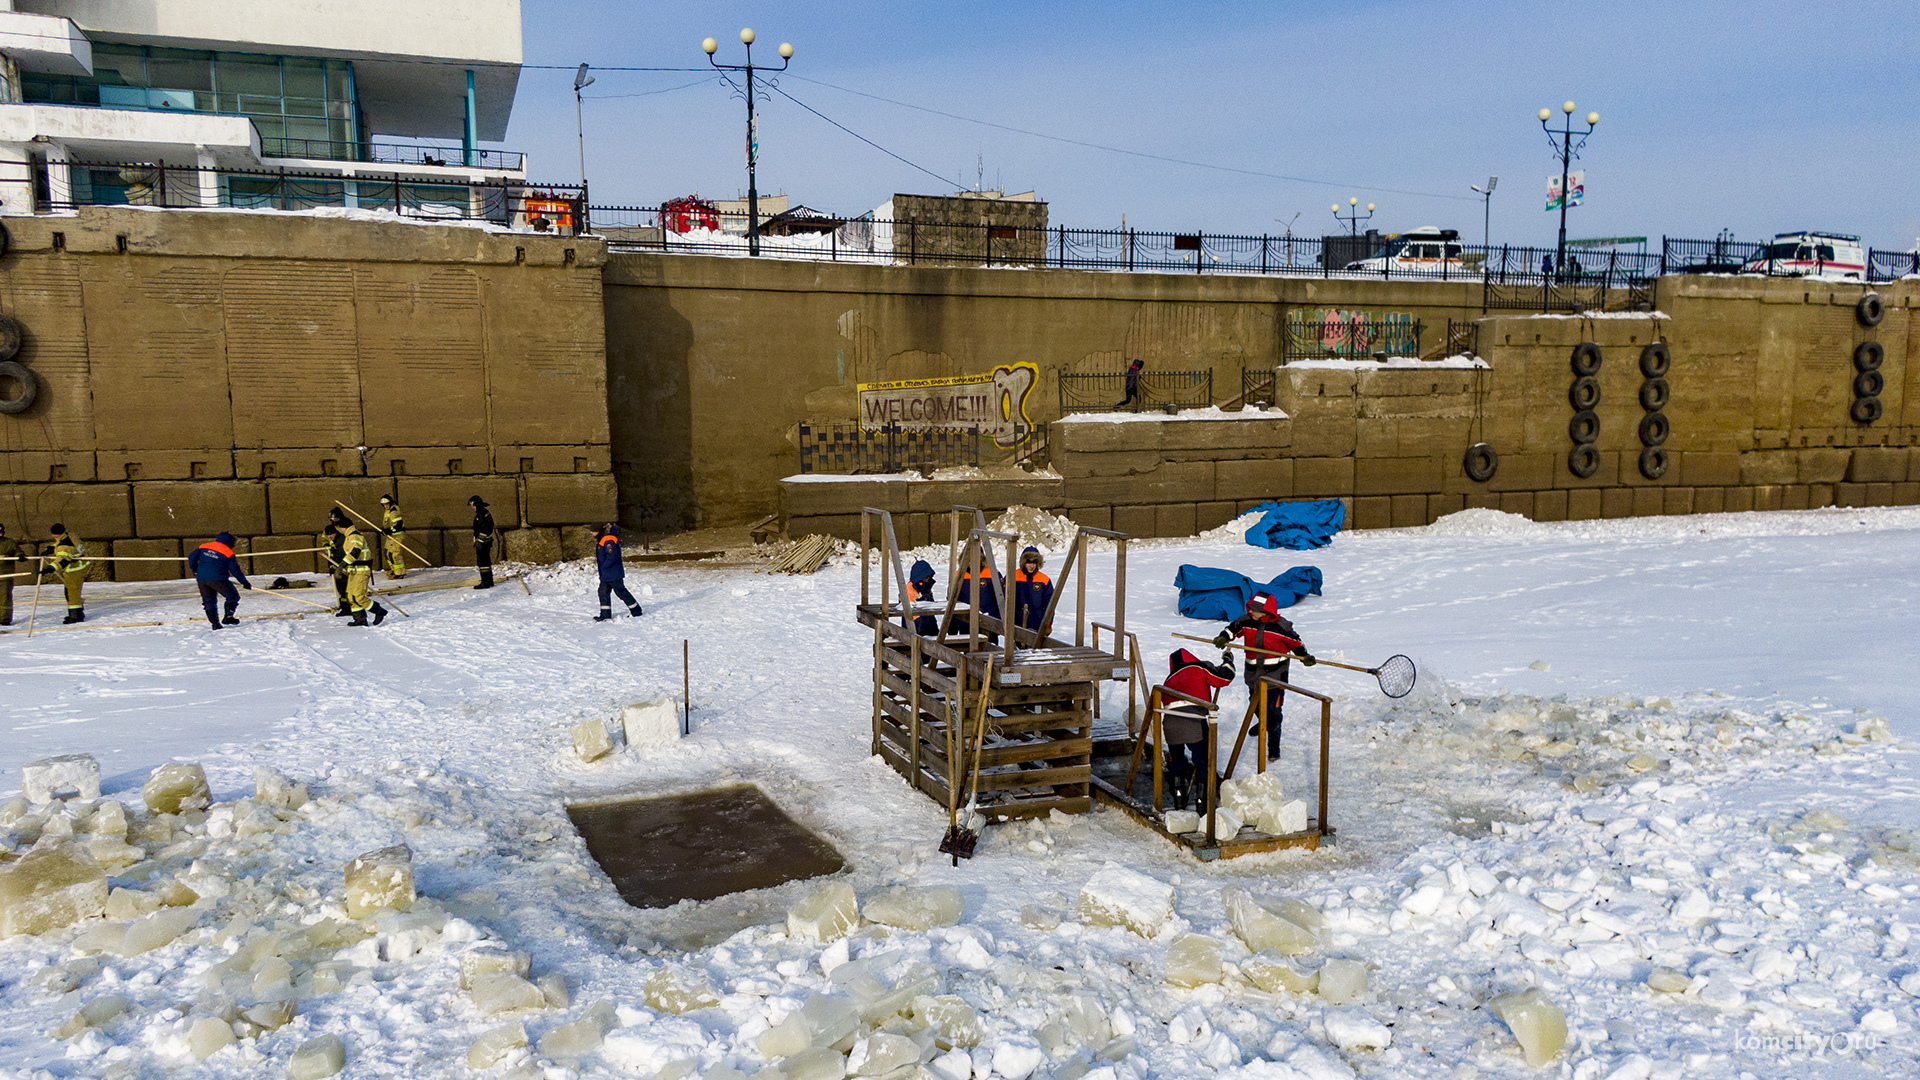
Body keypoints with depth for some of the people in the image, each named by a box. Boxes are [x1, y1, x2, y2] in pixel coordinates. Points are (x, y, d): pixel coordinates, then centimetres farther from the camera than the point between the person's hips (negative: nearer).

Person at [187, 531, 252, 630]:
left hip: (202, 579, 5)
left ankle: (215, 623, 10)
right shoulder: (228, 553, -5)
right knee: (233, 597, 11)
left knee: (209, 601, 14)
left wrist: (195, 570, 28)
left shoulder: (203, 547, 11)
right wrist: (244, 582, 4)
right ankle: (228, 617, 3)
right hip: (218, 580, -5)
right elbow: (235, 570, -4)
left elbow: (192, 558, 12)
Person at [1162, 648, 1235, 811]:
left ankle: (1179, 802, 24)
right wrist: (1227, 661, 28)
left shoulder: (1169, 680, 31)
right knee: (1203, 760, 7)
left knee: (1176, 760, 20)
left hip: (1170, 723, 4)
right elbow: (1224, 678, 9)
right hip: (1194, 720, -4)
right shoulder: (1199, 667, 16)